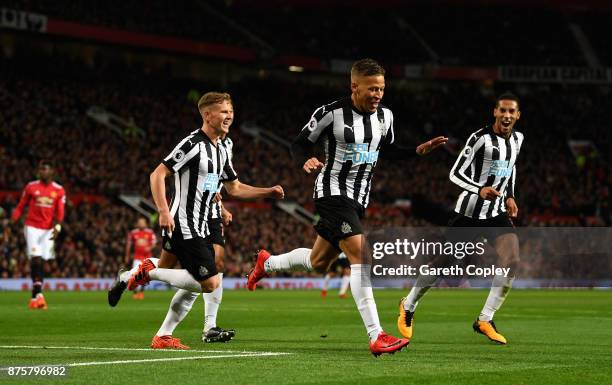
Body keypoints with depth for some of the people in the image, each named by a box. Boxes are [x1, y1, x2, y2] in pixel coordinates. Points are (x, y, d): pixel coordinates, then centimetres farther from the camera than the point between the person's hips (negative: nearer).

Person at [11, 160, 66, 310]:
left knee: (41, 262, 4)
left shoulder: (59, 190, 3)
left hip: (48, 230, 2)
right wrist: (12, 221, -8)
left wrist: (57, 227, -15)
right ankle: (38, 294, -20)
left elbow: (59, 212, 2)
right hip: (32, 227, -2)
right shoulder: (31, 187, 1)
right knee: (36, 258, -17)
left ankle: (34, 298, 12)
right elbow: (20, 206, 7)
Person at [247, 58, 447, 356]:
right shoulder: (332, 113, -14)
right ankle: (376, 337, -25)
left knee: (319, 263, 18)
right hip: (332, 193, -8)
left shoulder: (385, 116, 4)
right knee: (360, 254, -22)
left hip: (359, 198, 8)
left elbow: (387, 151, 20)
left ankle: (267, 263, 48)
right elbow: (300, 143, -5)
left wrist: (418, 151, 5)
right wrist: (306, 161, -27)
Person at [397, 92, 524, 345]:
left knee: (512, 261, -16)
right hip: (469, 212, -5)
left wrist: (509, 196, 15)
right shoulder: (480, 138, -15)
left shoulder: (517, 139, 7)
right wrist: (480, 190, -33)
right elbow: (455, 174, -17)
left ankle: (485, 320, -6)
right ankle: (408, 306, 28)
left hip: (497, 212, 5)